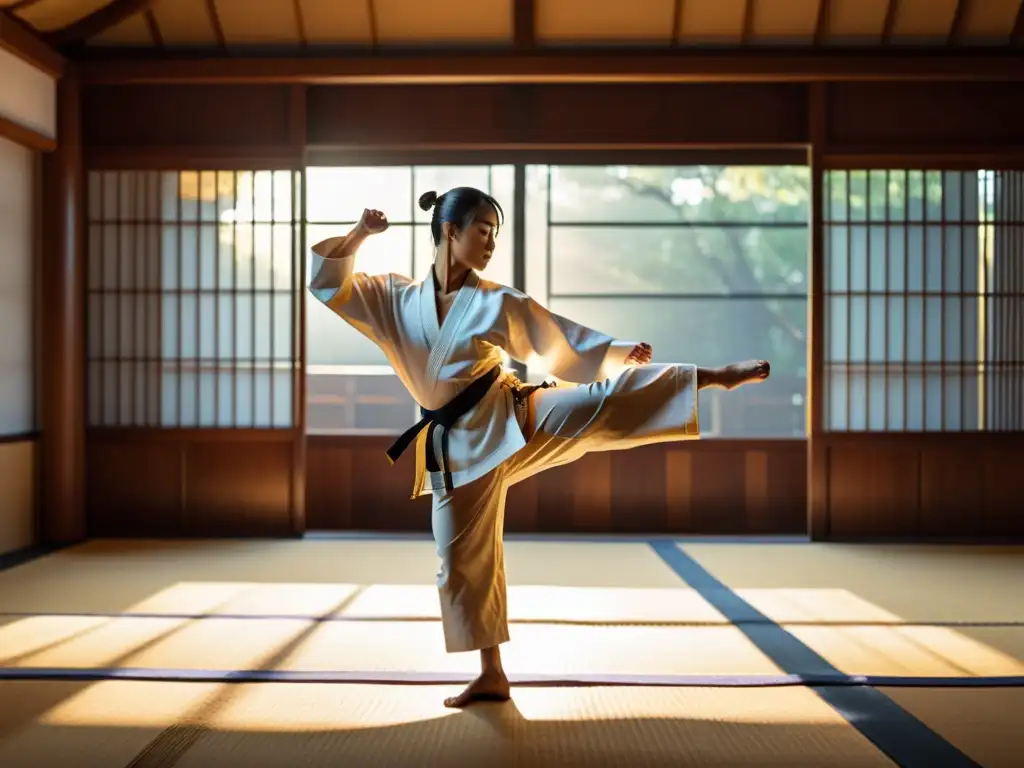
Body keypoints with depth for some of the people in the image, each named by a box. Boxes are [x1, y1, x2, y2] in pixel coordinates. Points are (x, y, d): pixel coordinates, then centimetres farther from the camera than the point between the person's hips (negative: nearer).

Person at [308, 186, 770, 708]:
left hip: (513, 419, -1)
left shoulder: (498, 303, 2)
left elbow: (563, 338, 6)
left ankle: (718, 378, -23)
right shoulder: (396, 299, 4)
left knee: (610, 403, -25)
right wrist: (360, 234, -7)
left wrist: (620, 352, -4)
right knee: (463, 562, 6)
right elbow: (327, 281, 6)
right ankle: (491, 675, 20)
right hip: (458, 445, 2)